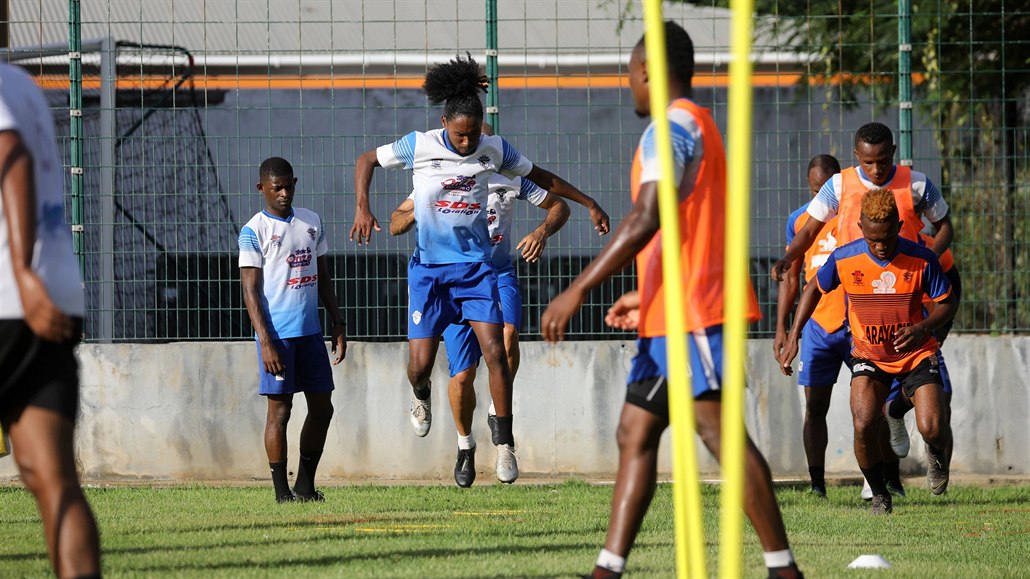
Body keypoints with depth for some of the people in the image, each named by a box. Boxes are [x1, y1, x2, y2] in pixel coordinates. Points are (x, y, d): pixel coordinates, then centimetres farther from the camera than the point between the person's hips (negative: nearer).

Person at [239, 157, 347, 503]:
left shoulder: (312, 223, 12)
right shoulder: (254, 231, -6)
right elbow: (251, 291, -9)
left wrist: (338, 325, 13)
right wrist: (266, 342, -17)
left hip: (310, 331, 6)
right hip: (277, 333, -6)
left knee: (322, 408, 7)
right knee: (280, 409, -3)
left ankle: (305, 484, 16)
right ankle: (281, 489, 2)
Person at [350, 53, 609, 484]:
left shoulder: (494, 150, -4)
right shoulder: (419, 146, -10)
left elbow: (540, 177, 12)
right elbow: (367, 160, 3)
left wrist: (589, 203, 12)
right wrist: (362, 208, -11)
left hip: (475, 264, 1)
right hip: (429, 267, -1)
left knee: (495, 350, -14)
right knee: (420, 364, -4)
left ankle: (504, 443, -6)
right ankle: (421, 395, 35)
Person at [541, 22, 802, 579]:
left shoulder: (671, 128, -11)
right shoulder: (700, 126, 21)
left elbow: (644, 221, -21)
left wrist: (578, 290, -20)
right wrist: (645, 296, 28)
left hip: (689, 314, -11)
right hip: (669, 317, 11)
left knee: (720, 433, -12)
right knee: (634, 435, 8)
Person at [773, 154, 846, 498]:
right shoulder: (799, 220, 7)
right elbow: (791, 276, 15)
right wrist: (782, 327, 10)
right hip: (817, 324, 3)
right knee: (814, 407, -1)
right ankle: (817, 483, 2)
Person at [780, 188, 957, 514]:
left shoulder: (921, 260, -18)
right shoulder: (845, 259, -14)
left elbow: (947, 303, -6)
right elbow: (815, 289, 5)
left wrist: (922, 328, -25)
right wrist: (793, 336, 1)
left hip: (916, 354, -1)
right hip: (868, 356, 1)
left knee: (932, 429, -16)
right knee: (864, 426, -22)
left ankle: (938, 457, 24)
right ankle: (879, 494, 4)